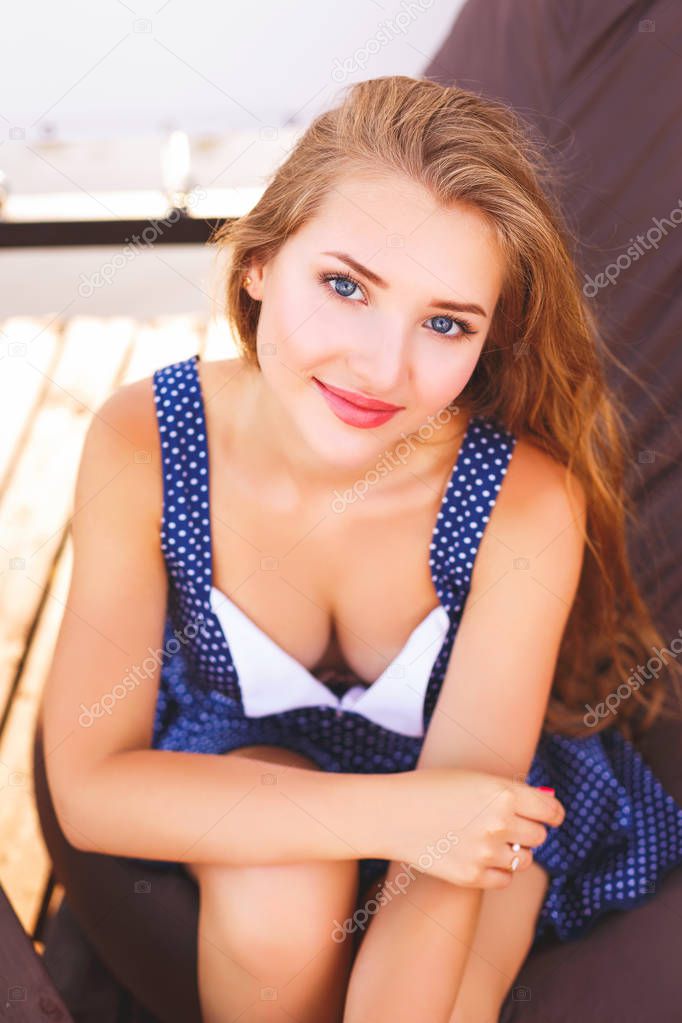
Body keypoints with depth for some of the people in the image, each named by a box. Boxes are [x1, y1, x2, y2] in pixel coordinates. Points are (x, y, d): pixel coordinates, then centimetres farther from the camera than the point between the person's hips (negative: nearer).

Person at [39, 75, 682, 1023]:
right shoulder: (140, 446, -27)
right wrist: (389, 813, -36)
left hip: (468, 779, 0)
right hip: (237, 762, 1)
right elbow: (88, 783, -25)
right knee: (279, 900, -30)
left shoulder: (528, 503, -32)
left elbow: (441, 885, -30)